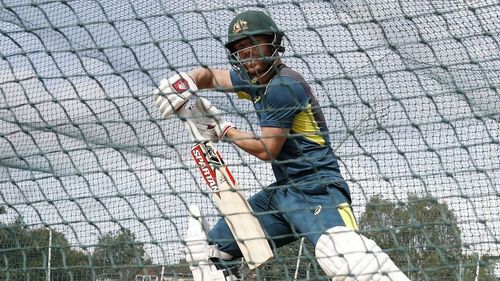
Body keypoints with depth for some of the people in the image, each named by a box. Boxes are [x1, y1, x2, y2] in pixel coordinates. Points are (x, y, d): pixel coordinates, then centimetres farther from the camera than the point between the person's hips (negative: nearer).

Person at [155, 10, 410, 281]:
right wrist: (187, 81, 4)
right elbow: (209, 75, 28)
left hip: (315, 187, -10)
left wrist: (224, 130, 2)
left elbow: (267, 149, -13)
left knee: (342, 251, -39)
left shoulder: (283, 85, -13)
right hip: (282, 191, 10)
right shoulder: (253, 79, 14)